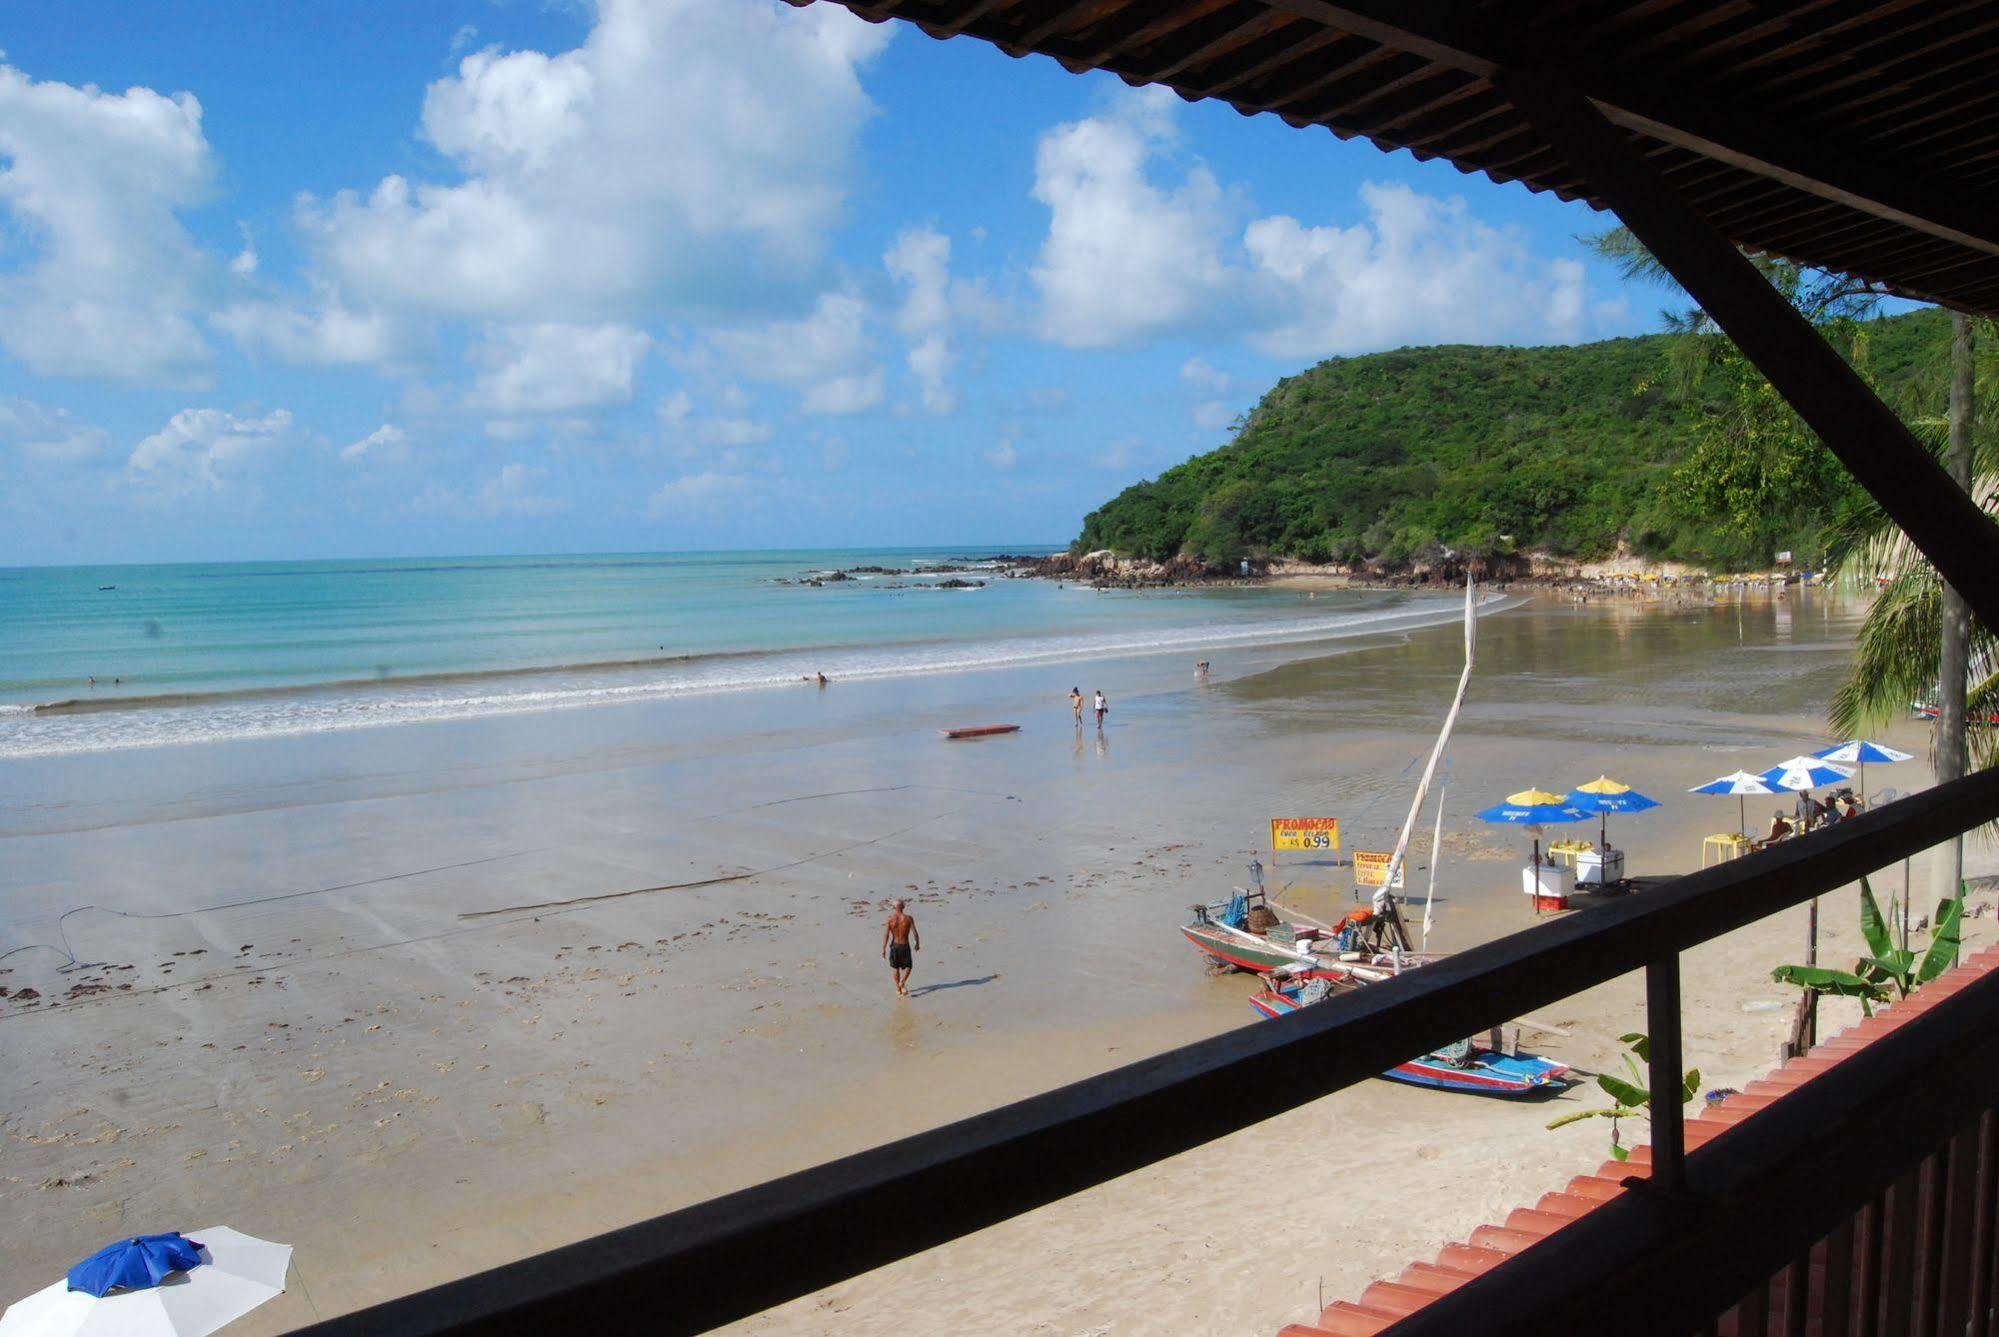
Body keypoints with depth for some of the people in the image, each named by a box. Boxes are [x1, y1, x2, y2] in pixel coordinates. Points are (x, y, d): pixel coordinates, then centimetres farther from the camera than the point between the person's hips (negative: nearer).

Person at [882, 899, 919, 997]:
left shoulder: (890, 919, -11)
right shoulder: (908, 918, -11)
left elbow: (886, 935, -13)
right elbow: (915, 934, -7)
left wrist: (883, 949, -7)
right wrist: (917, 944, 10)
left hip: (894, 945, 1)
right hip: (905, 946, -1)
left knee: (895, 967, 19)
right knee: (908, 966, 15)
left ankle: (898, 988, 25)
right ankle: (902, 982, -10)